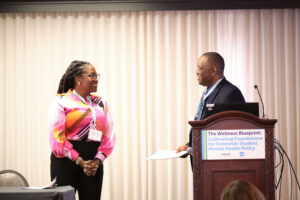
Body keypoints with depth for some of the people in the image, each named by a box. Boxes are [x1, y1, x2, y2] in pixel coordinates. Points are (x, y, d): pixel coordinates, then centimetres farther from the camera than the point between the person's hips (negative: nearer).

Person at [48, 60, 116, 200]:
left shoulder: (101, 103, 13)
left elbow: (109, 136, 9)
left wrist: (97, 161, -5)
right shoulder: (61, 101, -1)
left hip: (93, 162, 4)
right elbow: (57, 136, -9)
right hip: (66, 159, -4)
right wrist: (80, 161, -13)